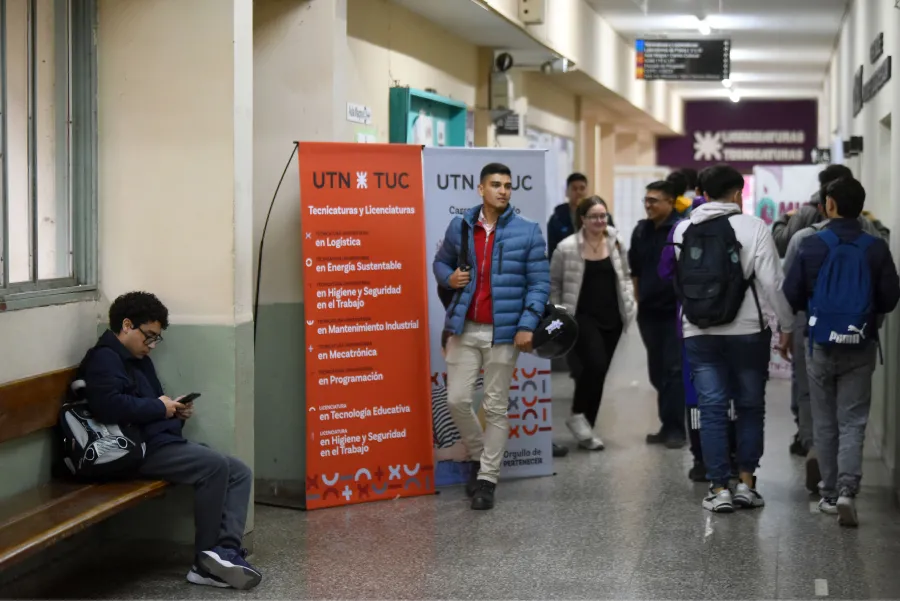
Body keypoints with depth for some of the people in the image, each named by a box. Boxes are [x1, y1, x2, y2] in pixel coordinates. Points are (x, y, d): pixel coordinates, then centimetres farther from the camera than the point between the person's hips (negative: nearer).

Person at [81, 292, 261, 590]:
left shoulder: (139, 360, 25)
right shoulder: (104, 357, -6)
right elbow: (110, 406, -25)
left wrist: (176, 411, 9)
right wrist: (159, 407, -13)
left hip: (166, 442, 10)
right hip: (143, 448, -10)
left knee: (240, 472, -2)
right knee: (214, 465, -26)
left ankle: (226, 551, -20)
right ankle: (206, 560, -15)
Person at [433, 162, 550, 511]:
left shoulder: (528, 232, -2)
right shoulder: (460, 227, 5)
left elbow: (540, 282, -3)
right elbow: (440, 261, 20)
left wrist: (527, 325, -12)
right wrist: (449, 277, -4)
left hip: (504, 331, -2)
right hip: (464, 328, 2)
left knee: (496, 407, 3)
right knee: (457, 399, 0)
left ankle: (487, 479, 13)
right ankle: (478, 456, 26)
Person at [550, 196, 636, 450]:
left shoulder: (615, 243, 7)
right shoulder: (567, 248, -6)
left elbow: (624, 277, 16)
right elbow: (553, 284, 1)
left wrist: (630, 304, 5)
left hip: (611, 318, 5)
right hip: (583, 317, -5)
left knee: (598, 372, 8)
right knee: (595, 364, -23)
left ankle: (587, 428, 19)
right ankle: (577, 416, -2)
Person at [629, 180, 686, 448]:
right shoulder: (641, 230, 9)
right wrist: (640, 298, 15)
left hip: (676, 312, -7)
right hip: (649, 312, 7)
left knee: (674, 370, -6)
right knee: (657, 371, 11)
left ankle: (674, 428, -1)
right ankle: (667, 425, 21)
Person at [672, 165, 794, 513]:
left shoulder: (683, 230, 2)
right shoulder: (754, 228, -8)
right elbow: (772, 283, -11)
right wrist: (787, 326, -2)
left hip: (699, 334, 2)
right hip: (747, 333, -2)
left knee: (712, 411, 5)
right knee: (750, 409, 12)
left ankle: (719, 489, 4)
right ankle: (746, 484, 12)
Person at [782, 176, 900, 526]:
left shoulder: (812, 245, -8)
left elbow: (792, 294, -4)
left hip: (821, 346, 0)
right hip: (860, 348, 0)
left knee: (825, 423, 11)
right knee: (852, 422, 3)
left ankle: (829, 494, 16)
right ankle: (847, 489, -15)